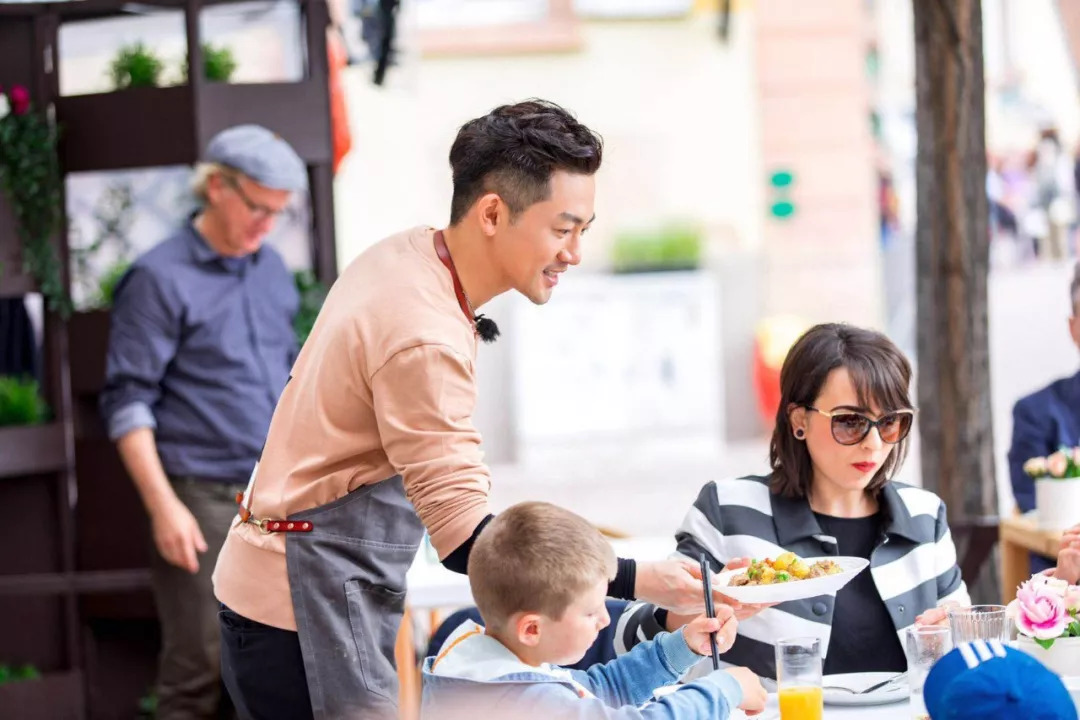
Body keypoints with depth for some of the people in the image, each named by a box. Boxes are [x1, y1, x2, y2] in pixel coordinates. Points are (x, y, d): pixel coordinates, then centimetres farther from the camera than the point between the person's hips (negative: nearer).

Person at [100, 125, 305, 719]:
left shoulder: (272, 270, 13)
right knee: (199, 668, -4)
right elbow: (126, 403, -10)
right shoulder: (159, 279, -8)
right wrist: (164, 507, -17)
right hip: (203, 502, -6)